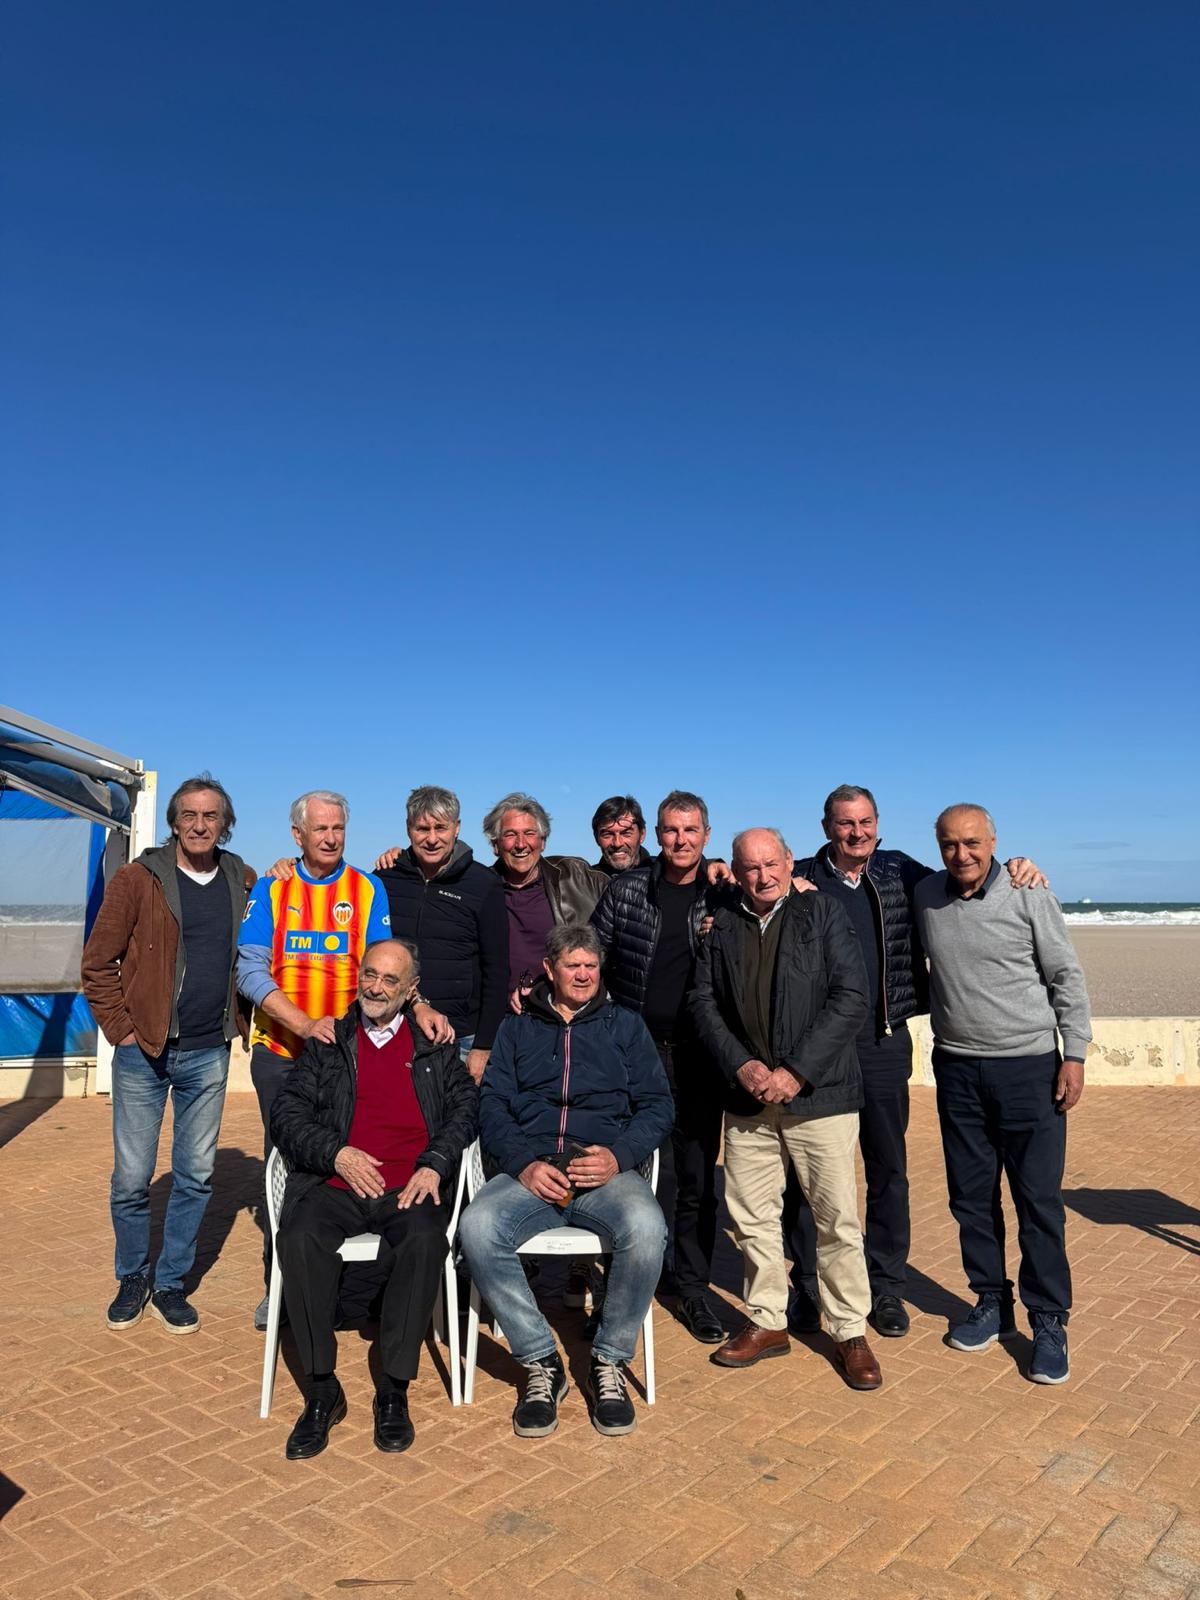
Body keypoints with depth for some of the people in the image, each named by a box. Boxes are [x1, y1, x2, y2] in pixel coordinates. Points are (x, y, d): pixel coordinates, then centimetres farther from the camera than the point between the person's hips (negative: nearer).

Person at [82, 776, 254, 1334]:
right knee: (132, 1178, 6)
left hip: (208, 1056, 3)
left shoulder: (243, 882, 4)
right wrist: (121, 1029, -6)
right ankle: (132, 1278, 30)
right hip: (143, 1053, -2)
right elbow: (98, 962, -2)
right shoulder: (139, 878, -5)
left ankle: (170, 1283, 26)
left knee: (196, 1174, 9)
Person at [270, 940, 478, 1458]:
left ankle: (394, 1391, -17)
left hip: (410, 1188, -1)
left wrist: (435, 1165, -9)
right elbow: (286, 1112, 9)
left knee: (426, 1239, -32)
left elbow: (465, 1105, 7)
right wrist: (335, 1153, -7)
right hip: (336, 1184, 1)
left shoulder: (435, 1045, 16)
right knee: (299, 1237, -29)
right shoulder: (327, 1043, 16)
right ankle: (322, 1391, -15)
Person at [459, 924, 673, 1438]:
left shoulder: (625, 1026, 19)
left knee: (646, 1227, -33)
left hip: (606, 1171, -1)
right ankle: (541, 1363, -10)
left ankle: (609, 1362, -9)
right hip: (531, 1172, 1)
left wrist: (620, 1155, -10)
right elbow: (492, 1105, 8)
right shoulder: (516, 1029, 20)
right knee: (477, 1228, -30)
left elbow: (657, 1104, 10)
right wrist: (524, 1163, -11)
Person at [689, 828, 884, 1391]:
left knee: (837, 1217, 1)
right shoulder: (721, 927, 10)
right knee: (751, 1216, 10)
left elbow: (851, 997, -8)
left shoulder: (823, 912, -1)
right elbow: (703, 1001, 7)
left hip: (819, 1093, -3)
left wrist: (795, 1072, -13)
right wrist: (742, 1065, -9)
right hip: (748, 1096, 3)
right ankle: (768, 1321, 28)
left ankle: (850, 1332, 20)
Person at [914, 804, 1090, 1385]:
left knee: (1039, 1199, 1)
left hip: (1028, 1065, -3)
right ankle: (992, 1304, 28)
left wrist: (1074, 1055, -6)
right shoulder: (925, 895, 2)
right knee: (971, 1195, 11)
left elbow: (1067, 977, -3)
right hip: (957, 1069, 3)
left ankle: (1049, 1322, 16)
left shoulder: (1028, 894, -7)